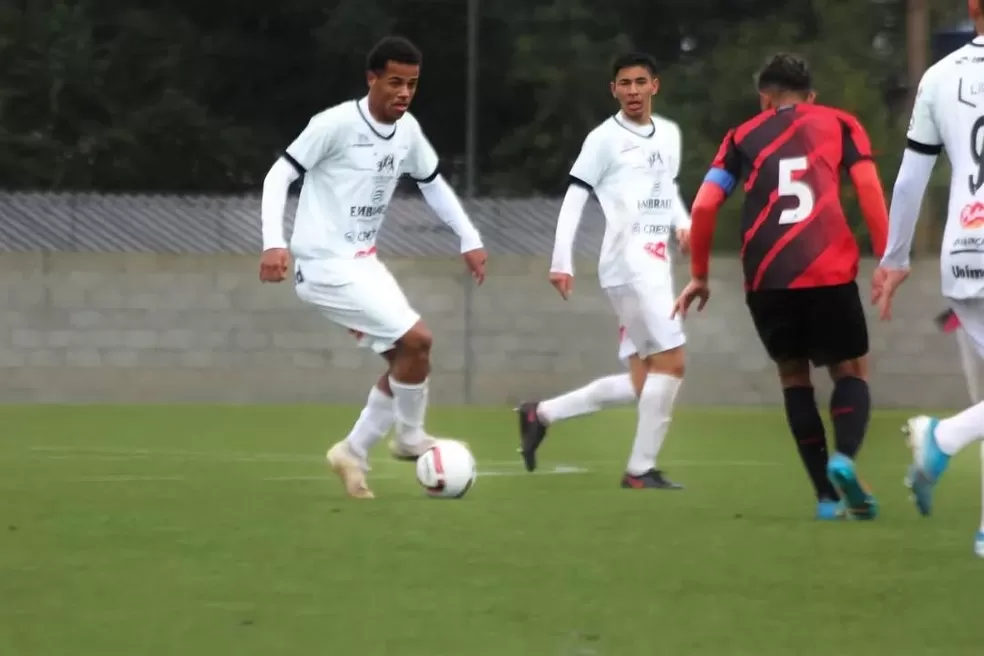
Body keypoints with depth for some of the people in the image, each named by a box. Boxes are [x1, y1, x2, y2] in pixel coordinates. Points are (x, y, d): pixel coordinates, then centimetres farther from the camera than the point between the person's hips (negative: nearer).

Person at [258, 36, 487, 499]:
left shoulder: (407, 131, 5)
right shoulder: (337, 124, -17)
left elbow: (433, 184, 22)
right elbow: (279, 175, -15)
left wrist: (470, 239, 18)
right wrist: (274, 244, -26)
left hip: (362, 264, 9)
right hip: (326, 266, -9)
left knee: (405, 359, 9)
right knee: (416, 339, -16)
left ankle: (354, 454, 18)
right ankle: (411, 437, 5)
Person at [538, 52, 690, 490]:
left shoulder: (670, 134, 15)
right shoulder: (604, 139, -5)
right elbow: (574, 198, -7)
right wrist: (561, 262, -12)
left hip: (655, 265, 8)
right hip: (628, 266, -8)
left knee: (641, 377, 7)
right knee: (670, 361, -13)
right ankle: (641, 470, -7)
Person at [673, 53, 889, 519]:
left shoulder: (744, 136, 19)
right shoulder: (839, 124, 17)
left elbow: (704, 205, 10)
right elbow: (868, 187, 2)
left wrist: (700, 276, 19)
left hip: (766, 279, 1)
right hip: (830, 271, -1)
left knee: (794, 375, 18)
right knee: (851, 371, 13)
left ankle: (827, 494, 8)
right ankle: (844, 456, -18)